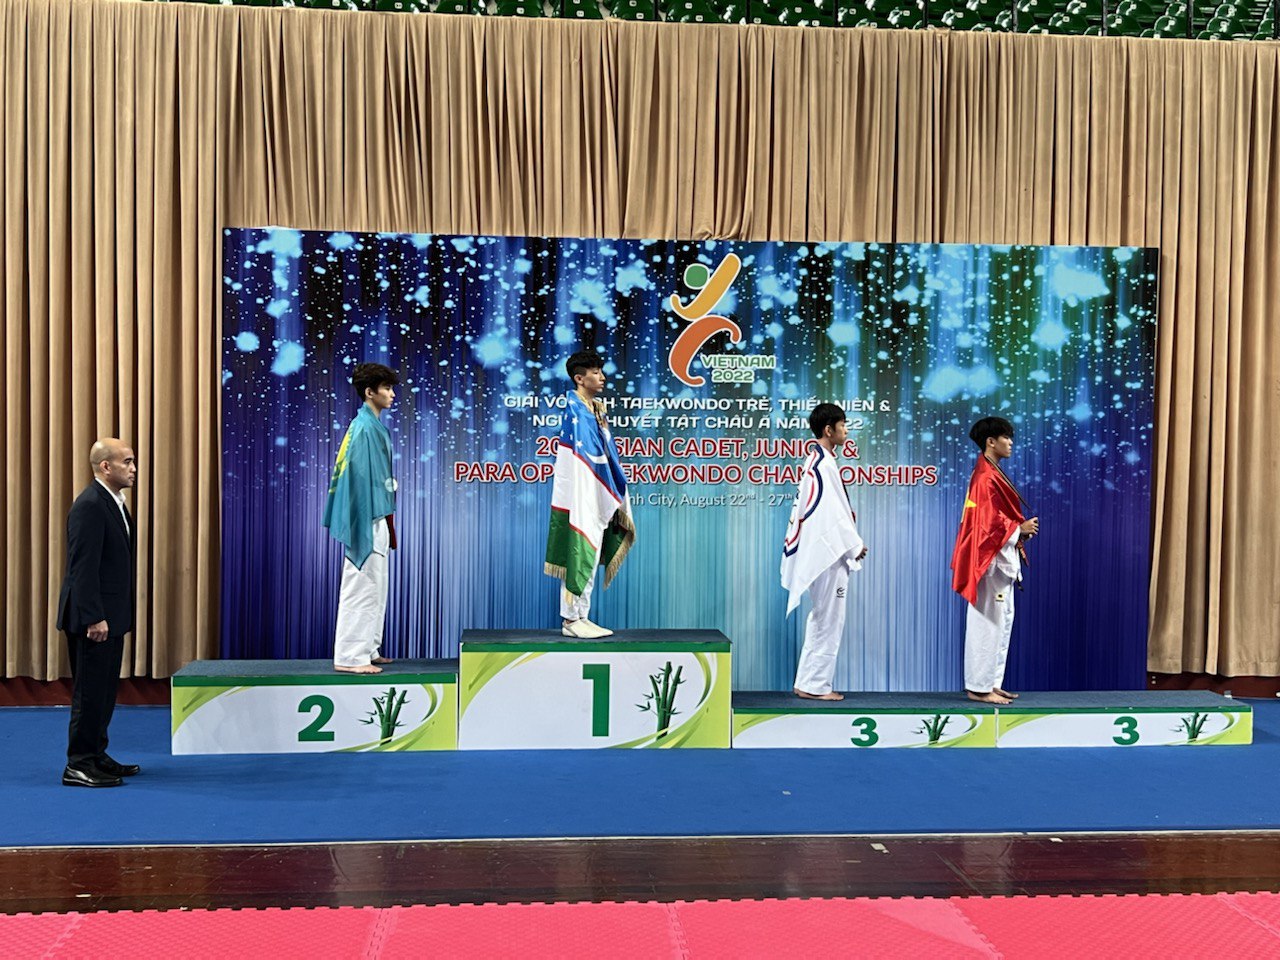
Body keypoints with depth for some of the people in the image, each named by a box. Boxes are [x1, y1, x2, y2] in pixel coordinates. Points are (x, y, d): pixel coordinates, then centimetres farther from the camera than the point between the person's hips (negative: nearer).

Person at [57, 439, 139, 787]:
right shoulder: (89, 506, -18)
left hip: (111, 615, 10)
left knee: (105, 690, 15)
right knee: (90, 691, -2)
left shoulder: (114, 501, 13)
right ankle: (78, 765, 7)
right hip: (94, 617, -10)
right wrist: (94, 618, -23)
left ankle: (96, 756, 25)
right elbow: (83, 568, -21)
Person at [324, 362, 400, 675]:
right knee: (361, 588, -6)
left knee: (374, 589, 15)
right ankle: (349, 657, -1)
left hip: (377, 521, 10)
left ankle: (368, 650, 23)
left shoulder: (374, 426, 15)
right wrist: (368, 527, -21)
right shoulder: (364, 428, -15)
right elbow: (361, 478, -19)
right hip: (368, 521, -10)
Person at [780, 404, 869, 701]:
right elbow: (831, 514, -18)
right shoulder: (824, 465, -17)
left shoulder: (818, 461, 14)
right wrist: (855, 545, -10)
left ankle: (807, 682, 21)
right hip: (829, 553, -10)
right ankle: (815, 685, 6)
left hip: (826, 551, 10)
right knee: (829, 620, -2)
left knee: (822, 618, 15)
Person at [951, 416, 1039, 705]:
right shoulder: (986, 478, -16)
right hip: (990, 560, -11)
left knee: (1002, 621, 13)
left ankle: (991, 682, 19)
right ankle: (979, 687, 1)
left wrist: (1018, 532, 7)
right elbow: (989, 523, -20)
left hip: (1001, 558, 11)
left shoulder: (992, 474, 16)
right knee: (988, 622, -5)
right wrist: (1021, 529, -11)